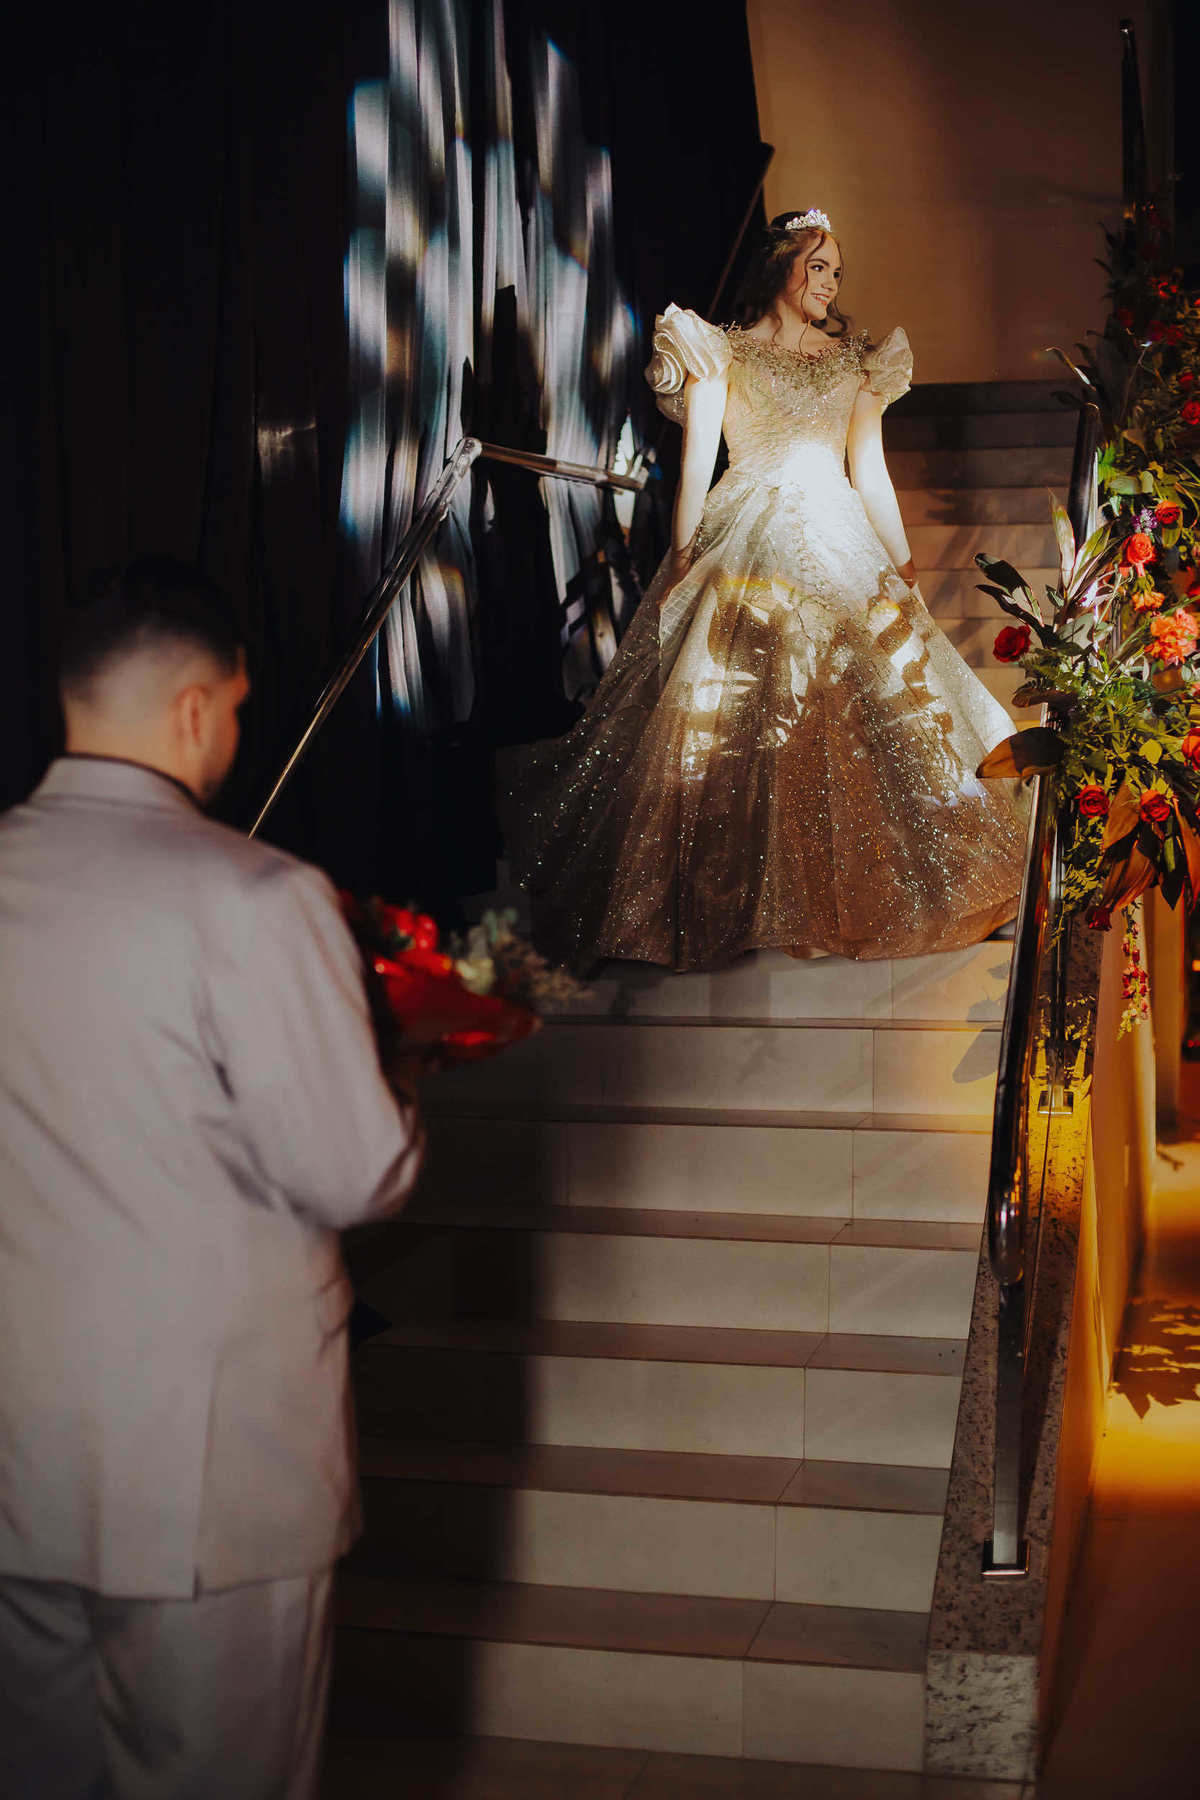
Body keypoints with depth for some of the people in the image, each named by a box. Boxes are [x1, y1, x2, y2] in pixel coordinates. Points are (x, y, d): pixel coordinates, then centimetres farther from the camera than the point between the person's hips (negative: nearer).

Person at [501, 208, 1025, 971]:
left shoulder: (853, 360, 17)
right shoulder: (723, 353, 7)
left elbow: (871, 471, 16)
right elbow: (698, 459, -1)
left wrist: (903, 563, 10)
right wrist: (683, 555, -11)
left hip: (841, 543, 4)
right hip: (748, 548, -4)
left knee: (865, 718, -5)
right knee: (734, 720, -11)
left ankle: (849, 892, 3)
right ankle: (737, 899, -6)